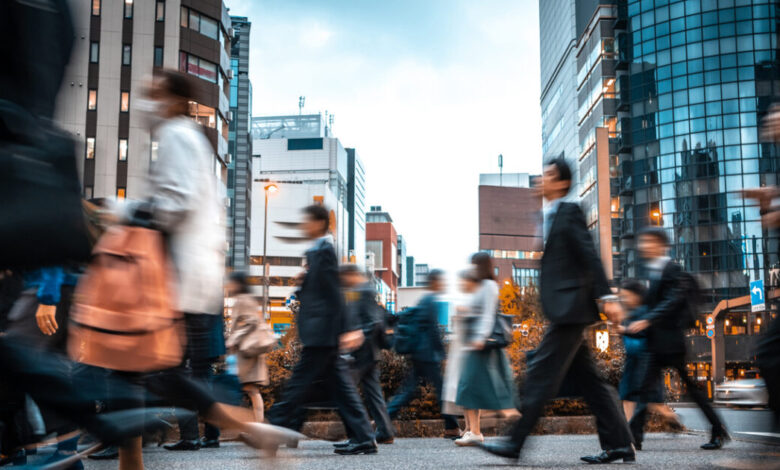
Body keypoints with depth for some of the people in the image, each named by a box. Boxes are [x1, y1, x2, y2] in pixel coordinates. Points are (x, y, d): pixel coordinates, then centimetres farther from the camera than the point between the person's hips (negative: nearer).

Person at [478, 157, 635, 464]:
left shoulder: (570, 212, -5)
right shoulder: (550, 216, 21)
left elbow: (589, 254, -13)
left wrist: (605, 295, -19)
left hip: (570, 308, -10)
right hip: (565, 311, 10)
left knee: (541, 372, -9)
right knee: (587, 380, 9)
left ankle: (515, 442, -5)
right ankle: (619, 445, 13)